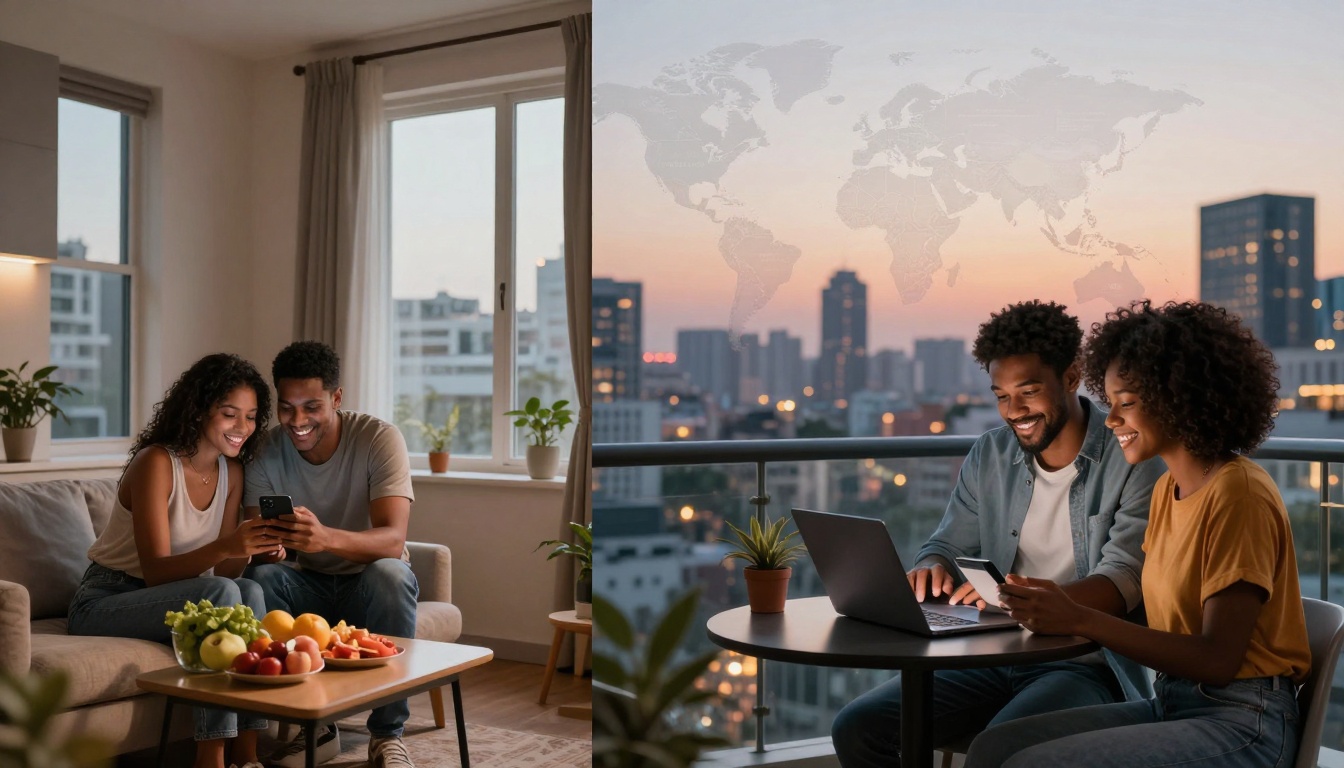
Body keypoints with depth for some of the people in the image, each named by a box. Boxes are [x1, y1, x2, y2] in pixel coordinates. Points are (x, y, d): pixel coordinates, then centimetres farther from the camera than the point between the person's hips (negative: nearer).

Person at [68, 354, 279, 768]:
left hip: (168, 597, 6)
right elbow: (156, 571, -24)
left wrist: (250, 548, -24)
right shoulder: (156, 463, -19)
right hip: (104, 602, -6)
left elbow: (224, 571, -1)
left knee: (250, 591, -25)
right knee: (221, 594, -31)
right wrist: (224, 547, -40)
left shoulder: (231, 472, 1)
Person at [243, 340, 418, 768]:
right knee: (260, 577, -27)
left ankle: (388, 733, -19)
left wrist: (327, 538, -52)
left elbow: (393, 540, -31)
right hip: (309, 586, 3)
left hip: (369, 586, -3)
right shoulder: (266, 452, -9)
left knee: (389, 572, -35)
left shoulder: (379, 439, -19)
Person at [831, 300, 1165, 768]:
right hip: (992, 656, 5)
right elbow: (947, 545, 15)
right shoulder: (989, 456, 10)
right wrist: (932, 571, -11)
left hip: (1085, 664, -5)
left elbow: (1123, 582, -16)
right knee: (857, 727, -12)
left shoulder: (1131, 461, -6)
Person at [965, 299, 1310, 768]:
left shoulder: (1237, 495, -16)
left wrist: (1080, 620, -22)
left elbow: (1217, 659, -20)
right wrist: (1055, 608, -6)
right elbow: (1157, 612, 9)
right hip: (1171, 704, 8)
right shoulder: (1167, 489, 11)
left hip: (1241, 723, -7)